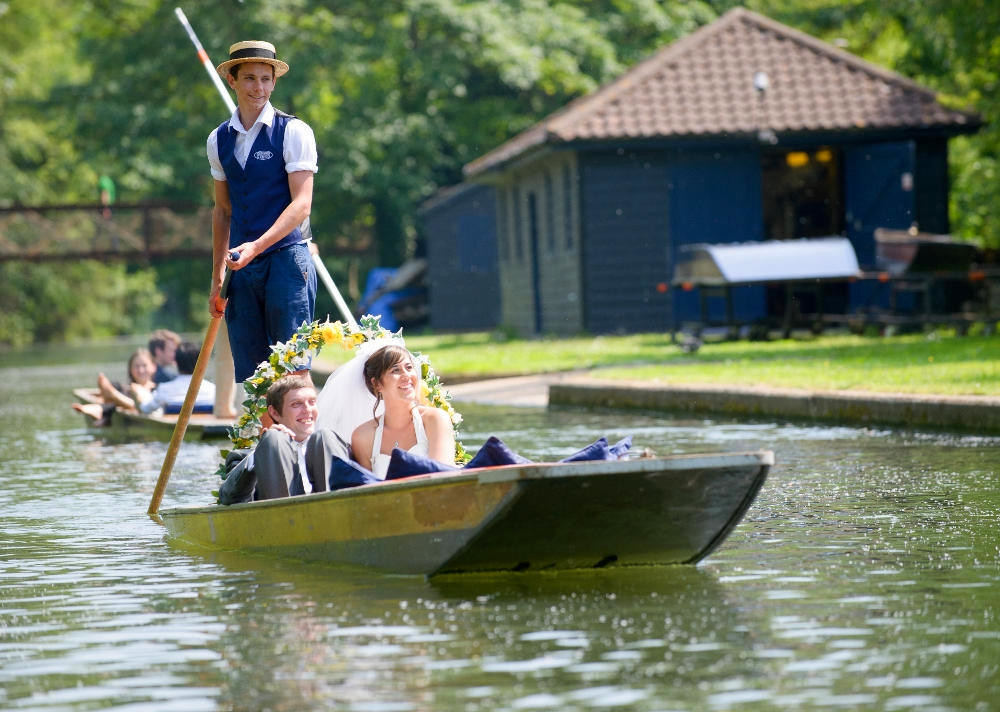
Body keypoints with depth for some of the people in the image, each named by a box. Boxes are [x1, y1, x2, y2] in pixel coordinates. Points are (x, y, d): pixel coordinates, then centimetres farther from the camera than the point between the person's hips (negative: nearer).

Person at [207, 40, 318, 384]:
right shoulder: (219, 139, 13)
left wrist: (256, 246, -21)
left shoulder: (293, 132, -3)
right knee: (249, 375, 3)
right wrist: (217, 278, 17)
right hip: (242, 267, 5)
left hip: (286, 261, -5)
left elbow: (301, 204, -9)